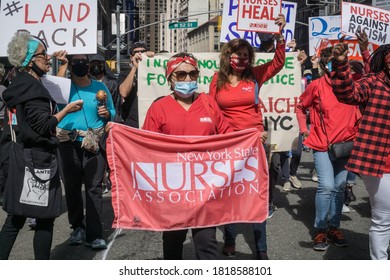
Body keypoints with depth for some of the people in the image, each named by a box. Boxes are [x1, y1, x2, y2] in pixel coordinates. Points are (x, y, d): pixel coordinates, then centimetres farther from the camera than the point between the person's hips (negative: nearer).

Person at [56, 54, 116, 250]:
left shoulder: (100, 87, 9)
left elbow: (113, 113, 15)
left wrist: (107, 114, -7)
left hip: (94, 144, 0)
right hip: (69, 144, 1)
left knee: (94, 188, -4)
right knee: (72, 187, 8)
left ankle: (94, 234, -1)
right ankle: (77, 227, 26)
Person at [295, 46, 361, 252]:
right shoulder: (317, 86, -4)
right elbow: (300, 107, 10)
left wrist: (357, 132, 1)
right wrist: (304, 129, 3)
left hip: (346, 144, 3)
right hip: (322, 144, -3)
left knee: (339, 187, 9)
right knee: (327, 186, -12)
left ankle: (334, 227, 24)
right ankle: (321, 230, 4)